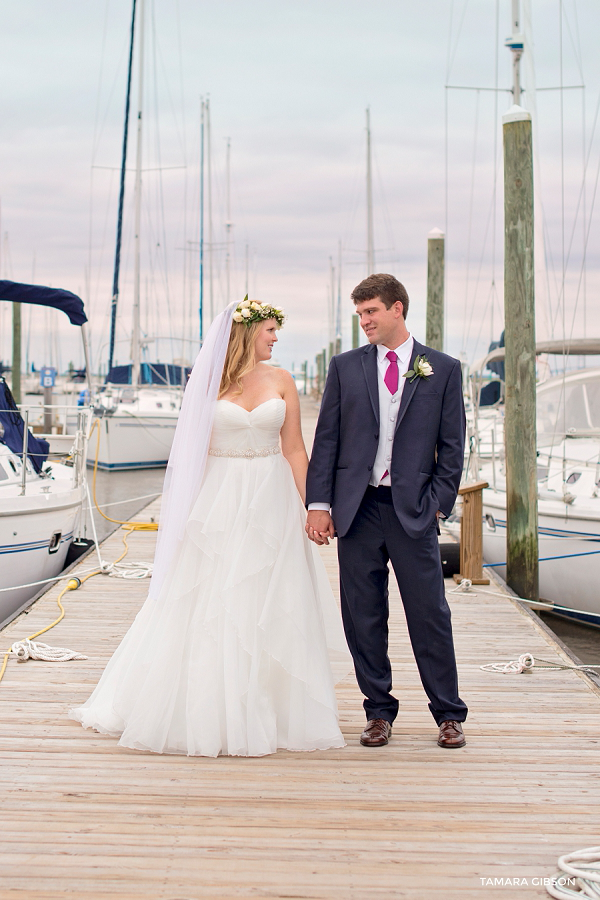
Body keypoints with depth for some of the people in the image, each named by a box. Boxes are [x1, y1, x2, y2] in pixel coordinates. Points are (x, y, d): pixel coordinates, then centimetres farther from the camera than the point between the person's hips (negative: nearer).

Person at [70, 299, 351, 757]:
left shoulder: (282, 381, 5)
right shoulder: (210, 382, 0)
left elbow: (294, 449, 5)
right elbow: (193, 449, 2)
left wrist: (309, 507, -1)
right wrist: (183, 509, -2)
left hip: (270, 501, 2)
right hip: (218, 501, -2)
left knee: (269, 608, 4)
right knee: (207, 607, -1)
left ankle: (270, 712, 15)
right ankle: (205, 712, 10)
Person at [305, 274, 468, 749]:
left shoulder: (443, 369, 5)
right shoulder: (346, 367, 9)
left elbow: (452, 446, 5)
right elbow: (326, 439, 6)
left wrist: (438, 504, -4)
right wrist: (319, 504, -1)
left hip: (414, 509, -2)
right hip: (357, 508, 2)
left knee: (430, 613, 0)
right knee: (363, 617, 5)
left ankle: (449, 714, 12)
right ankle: (379, 713, 17)